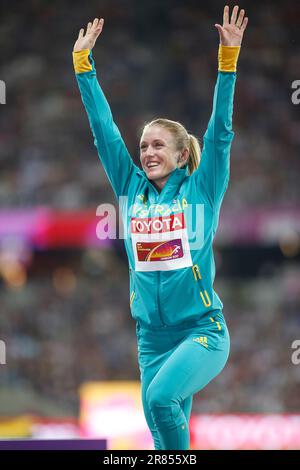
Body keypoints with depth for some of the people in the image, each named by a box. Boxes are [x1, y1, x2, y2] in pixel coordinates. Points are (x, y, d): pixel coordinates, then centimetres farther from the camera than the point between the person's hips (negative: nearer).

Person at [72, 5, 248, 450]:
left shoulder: (201, 190, 0)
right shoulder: (132, 189, 9)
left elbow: (220, 129, -8)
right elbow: (104, 129, 10)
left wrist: (228, 59, -15)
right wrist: (83, 64, 9)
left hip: (203, 331, -4)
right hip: (152, 339, 5)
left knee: (161, 397, -29)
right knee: (166, 433, 3)